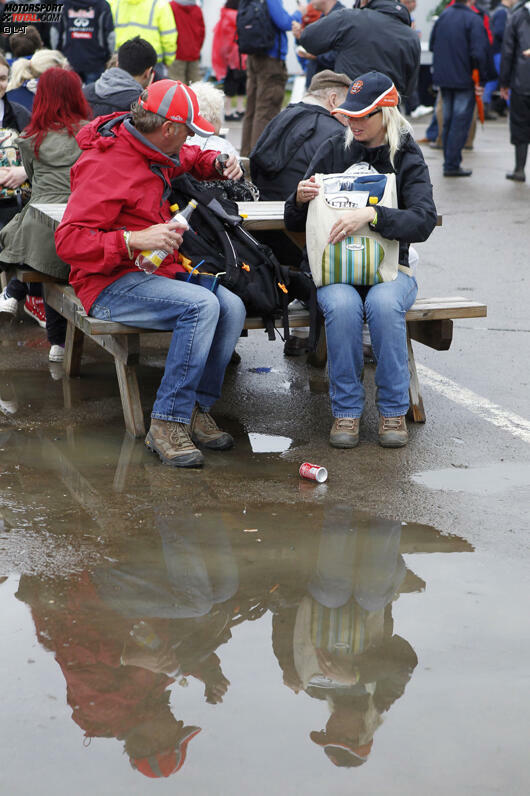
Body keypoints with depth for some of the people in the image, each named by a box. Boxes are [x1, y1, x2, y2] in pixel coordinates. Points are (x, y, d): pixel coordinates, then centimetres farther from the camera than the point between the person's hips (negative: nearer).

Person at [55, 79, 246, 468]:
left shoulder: (156, 152, 10)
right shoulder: (107, 164, -18)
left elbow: (191, 159, 35)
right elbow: (69, 240, -24)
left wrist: (218, 161, 10)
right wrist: (135, 240, -35)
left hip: (157, 271, 9)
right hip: (111, 285, -9)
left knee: (232, 308, -14)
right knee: (202, 304, -30)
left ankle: (198, 408, -4)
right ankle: (168, 424, -25)